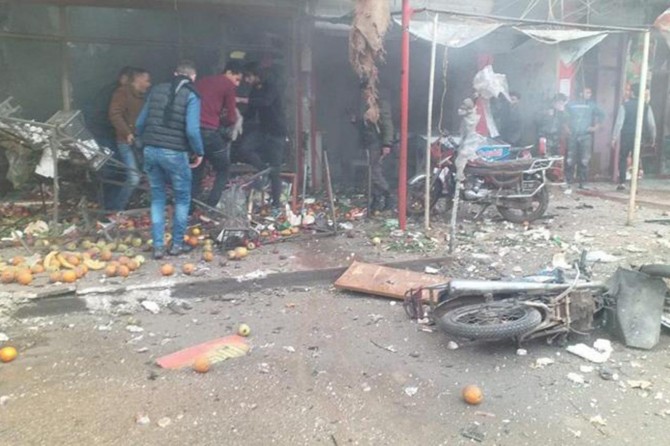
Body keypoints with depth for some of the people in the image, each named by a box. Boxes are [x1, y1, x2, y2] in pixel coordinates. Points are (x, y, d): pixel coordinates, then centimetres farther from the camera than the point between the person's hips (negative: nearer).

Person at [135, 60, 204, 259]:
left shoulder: (157, 90, 11)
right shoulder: (191, 96, -5)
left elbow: (140, 123, 12)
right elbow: (192, 130, -16)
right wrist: (199, 152, -1)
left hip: (150, 150, 5)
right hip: (174, 153, -5)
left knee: (157, 198, 15)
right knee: (183, 198, 14)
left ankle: (158, 246, 15)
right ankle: (177, 244, 18)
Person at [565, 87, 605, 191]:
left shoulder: (592, 105, 10)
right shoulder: (572, 104, 8)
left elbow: (601, 115, 14)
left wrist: (595, 127, 5)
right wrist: (566, 127, 5)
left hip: (586, 136, 1)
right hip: (573, 135, 0)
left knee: (584, 161, -4)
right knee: (570, 161, -5)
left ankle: (582, 183, 5)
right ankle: (569, 184, -1)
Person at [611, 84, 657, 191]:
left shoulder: (624, 105, -5)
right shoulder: (646, 106, 3)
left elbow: (619, 122, -9)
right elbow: (652, 124, 5)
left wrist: (614, 138, -5)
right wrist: (653, 138, 15)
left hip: (626, 136, -2)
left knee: (623, 158, 9)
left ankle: (622, 182, 2)